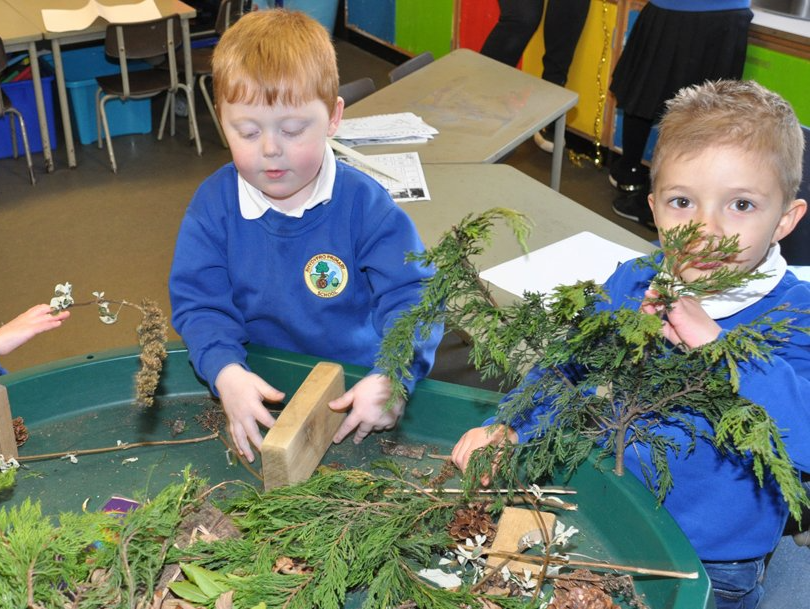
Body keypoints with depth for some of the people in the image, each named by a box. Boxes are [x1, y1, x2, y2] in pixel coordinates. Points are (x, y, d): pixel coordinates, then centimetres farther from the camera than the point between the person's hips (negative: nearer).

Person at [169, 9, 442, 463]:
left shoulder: (364, 203, -11)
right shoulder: (213, 204, -5)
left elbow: (411, 297, -13)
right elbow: (198, 303, -7)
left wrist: (393, 378, -30)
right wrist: (225, 371, -27)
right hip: (259, 391, 2)